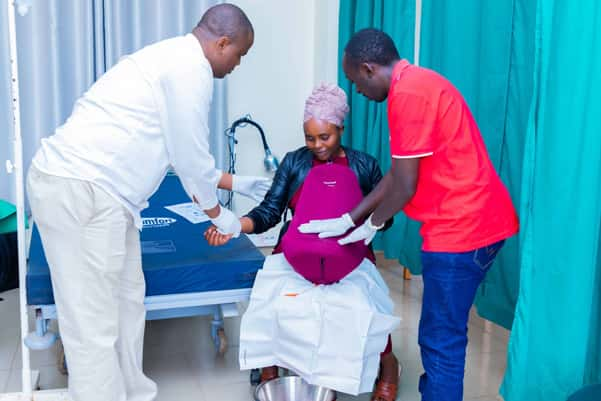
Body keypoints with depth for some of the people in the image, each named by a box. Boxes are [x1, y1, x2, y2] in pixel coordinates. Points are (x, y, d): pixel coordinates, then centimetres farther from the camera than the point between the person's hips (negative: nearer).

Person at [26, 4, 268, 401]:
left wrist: (236, 182, 37)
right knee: (94, 324, -2)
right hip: (79, 190, -10)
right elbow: (190, 155, -6)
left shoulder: (175, 58, 22)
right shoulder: (191, 66, -9)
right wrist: (220, 215, 9)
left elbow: (181, 152, 29)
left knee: (127, 300, 18)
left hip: (90, 185, 10)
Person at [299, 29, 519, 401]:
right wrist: (348, 220, 18)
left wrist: (372, 224, 4)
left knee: (441, 340, -1)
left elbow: (404, 185, -15)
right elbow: (397, 174, 18)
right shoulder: (418, 84, 17)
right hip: (473, 221, 10)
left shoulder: (407, 93, -16)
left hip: (461, 227, -10)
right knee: (442, 334, 19)